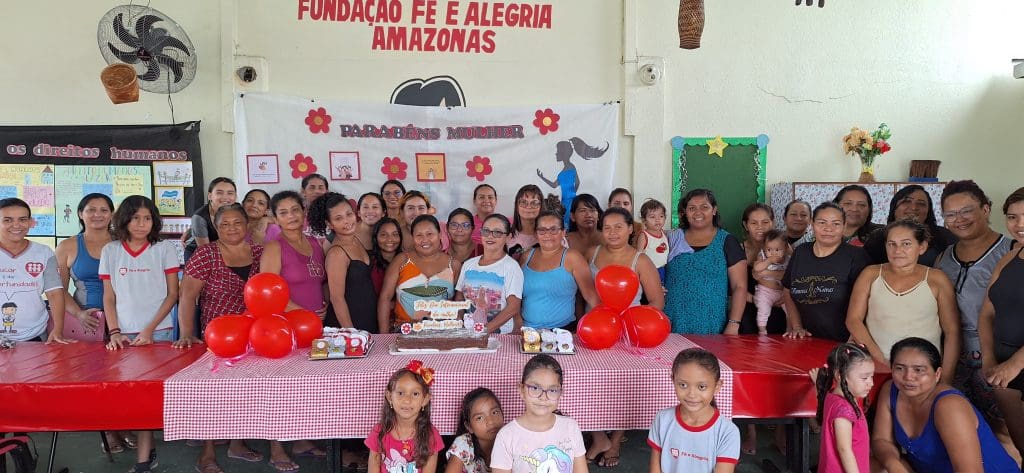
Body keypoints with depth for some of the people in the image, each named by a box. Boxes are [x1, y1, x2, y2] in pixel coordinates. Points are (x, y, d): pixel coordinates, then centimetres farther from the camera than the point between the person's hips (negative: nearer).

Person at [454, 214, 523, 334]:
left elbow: (513, 307, -8)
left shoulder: (511, 266, -1)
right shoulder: (468, 264, 15)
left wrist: (487, 329, -16)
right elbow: (459, 300, 17)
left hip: (500, 334, -4)